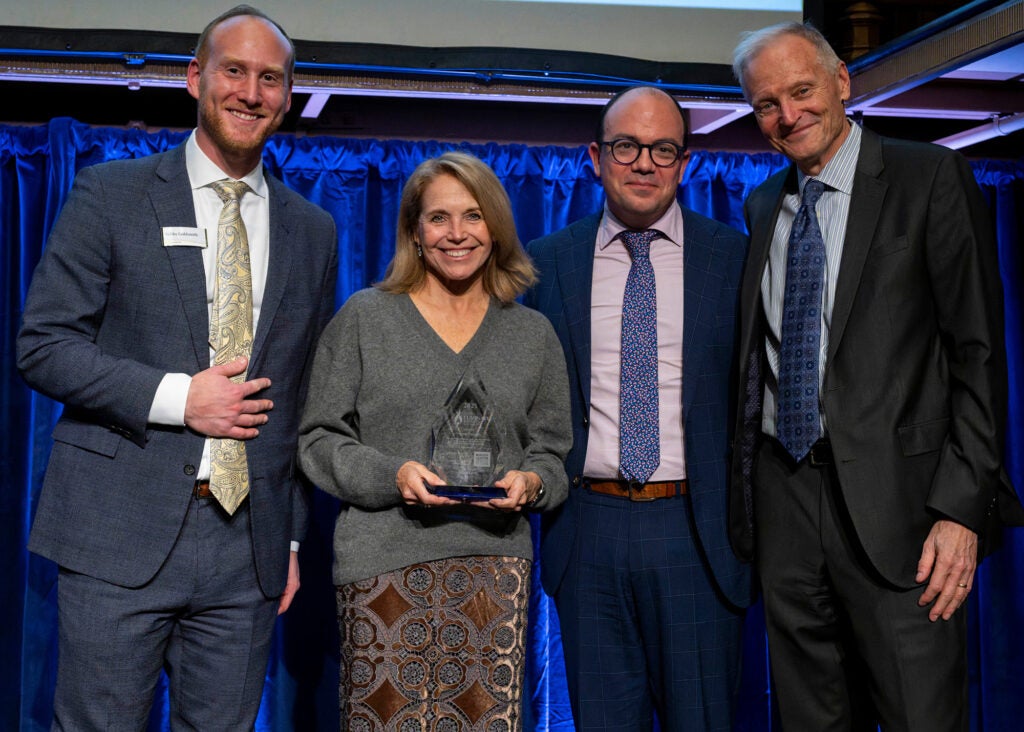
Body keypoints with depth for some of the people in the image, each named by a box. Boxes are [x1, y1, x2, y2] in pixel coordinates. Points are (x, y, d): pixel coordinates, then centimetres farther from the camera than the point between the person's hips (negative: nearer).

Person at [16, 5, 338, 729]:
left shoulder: (313, 231, 12)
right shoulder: (111, 194, 2)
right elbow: (43, 345, -3)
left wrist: (294, 535, 12)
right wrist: (178, 398, -14)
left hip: (250, 544, 3)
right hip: (120, 534, -3)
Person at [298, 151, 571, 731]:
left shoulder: (532, 334, 13)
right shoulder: (365, 316, 6)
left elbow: (553, 452, 16)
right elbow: (320, 438, 5)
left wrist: (530, 481, -6)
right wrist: (393, 475, -11)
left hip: (494, 561, 2)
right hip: (386, 562, -2)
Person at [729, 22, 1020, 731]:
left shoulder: (930, 178, -3)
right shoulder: (764, 207, 14)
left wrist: (963, 507, -14)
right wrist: (743, 496, 9)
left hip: (892, 498, -5)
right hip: (783, 496, 5)